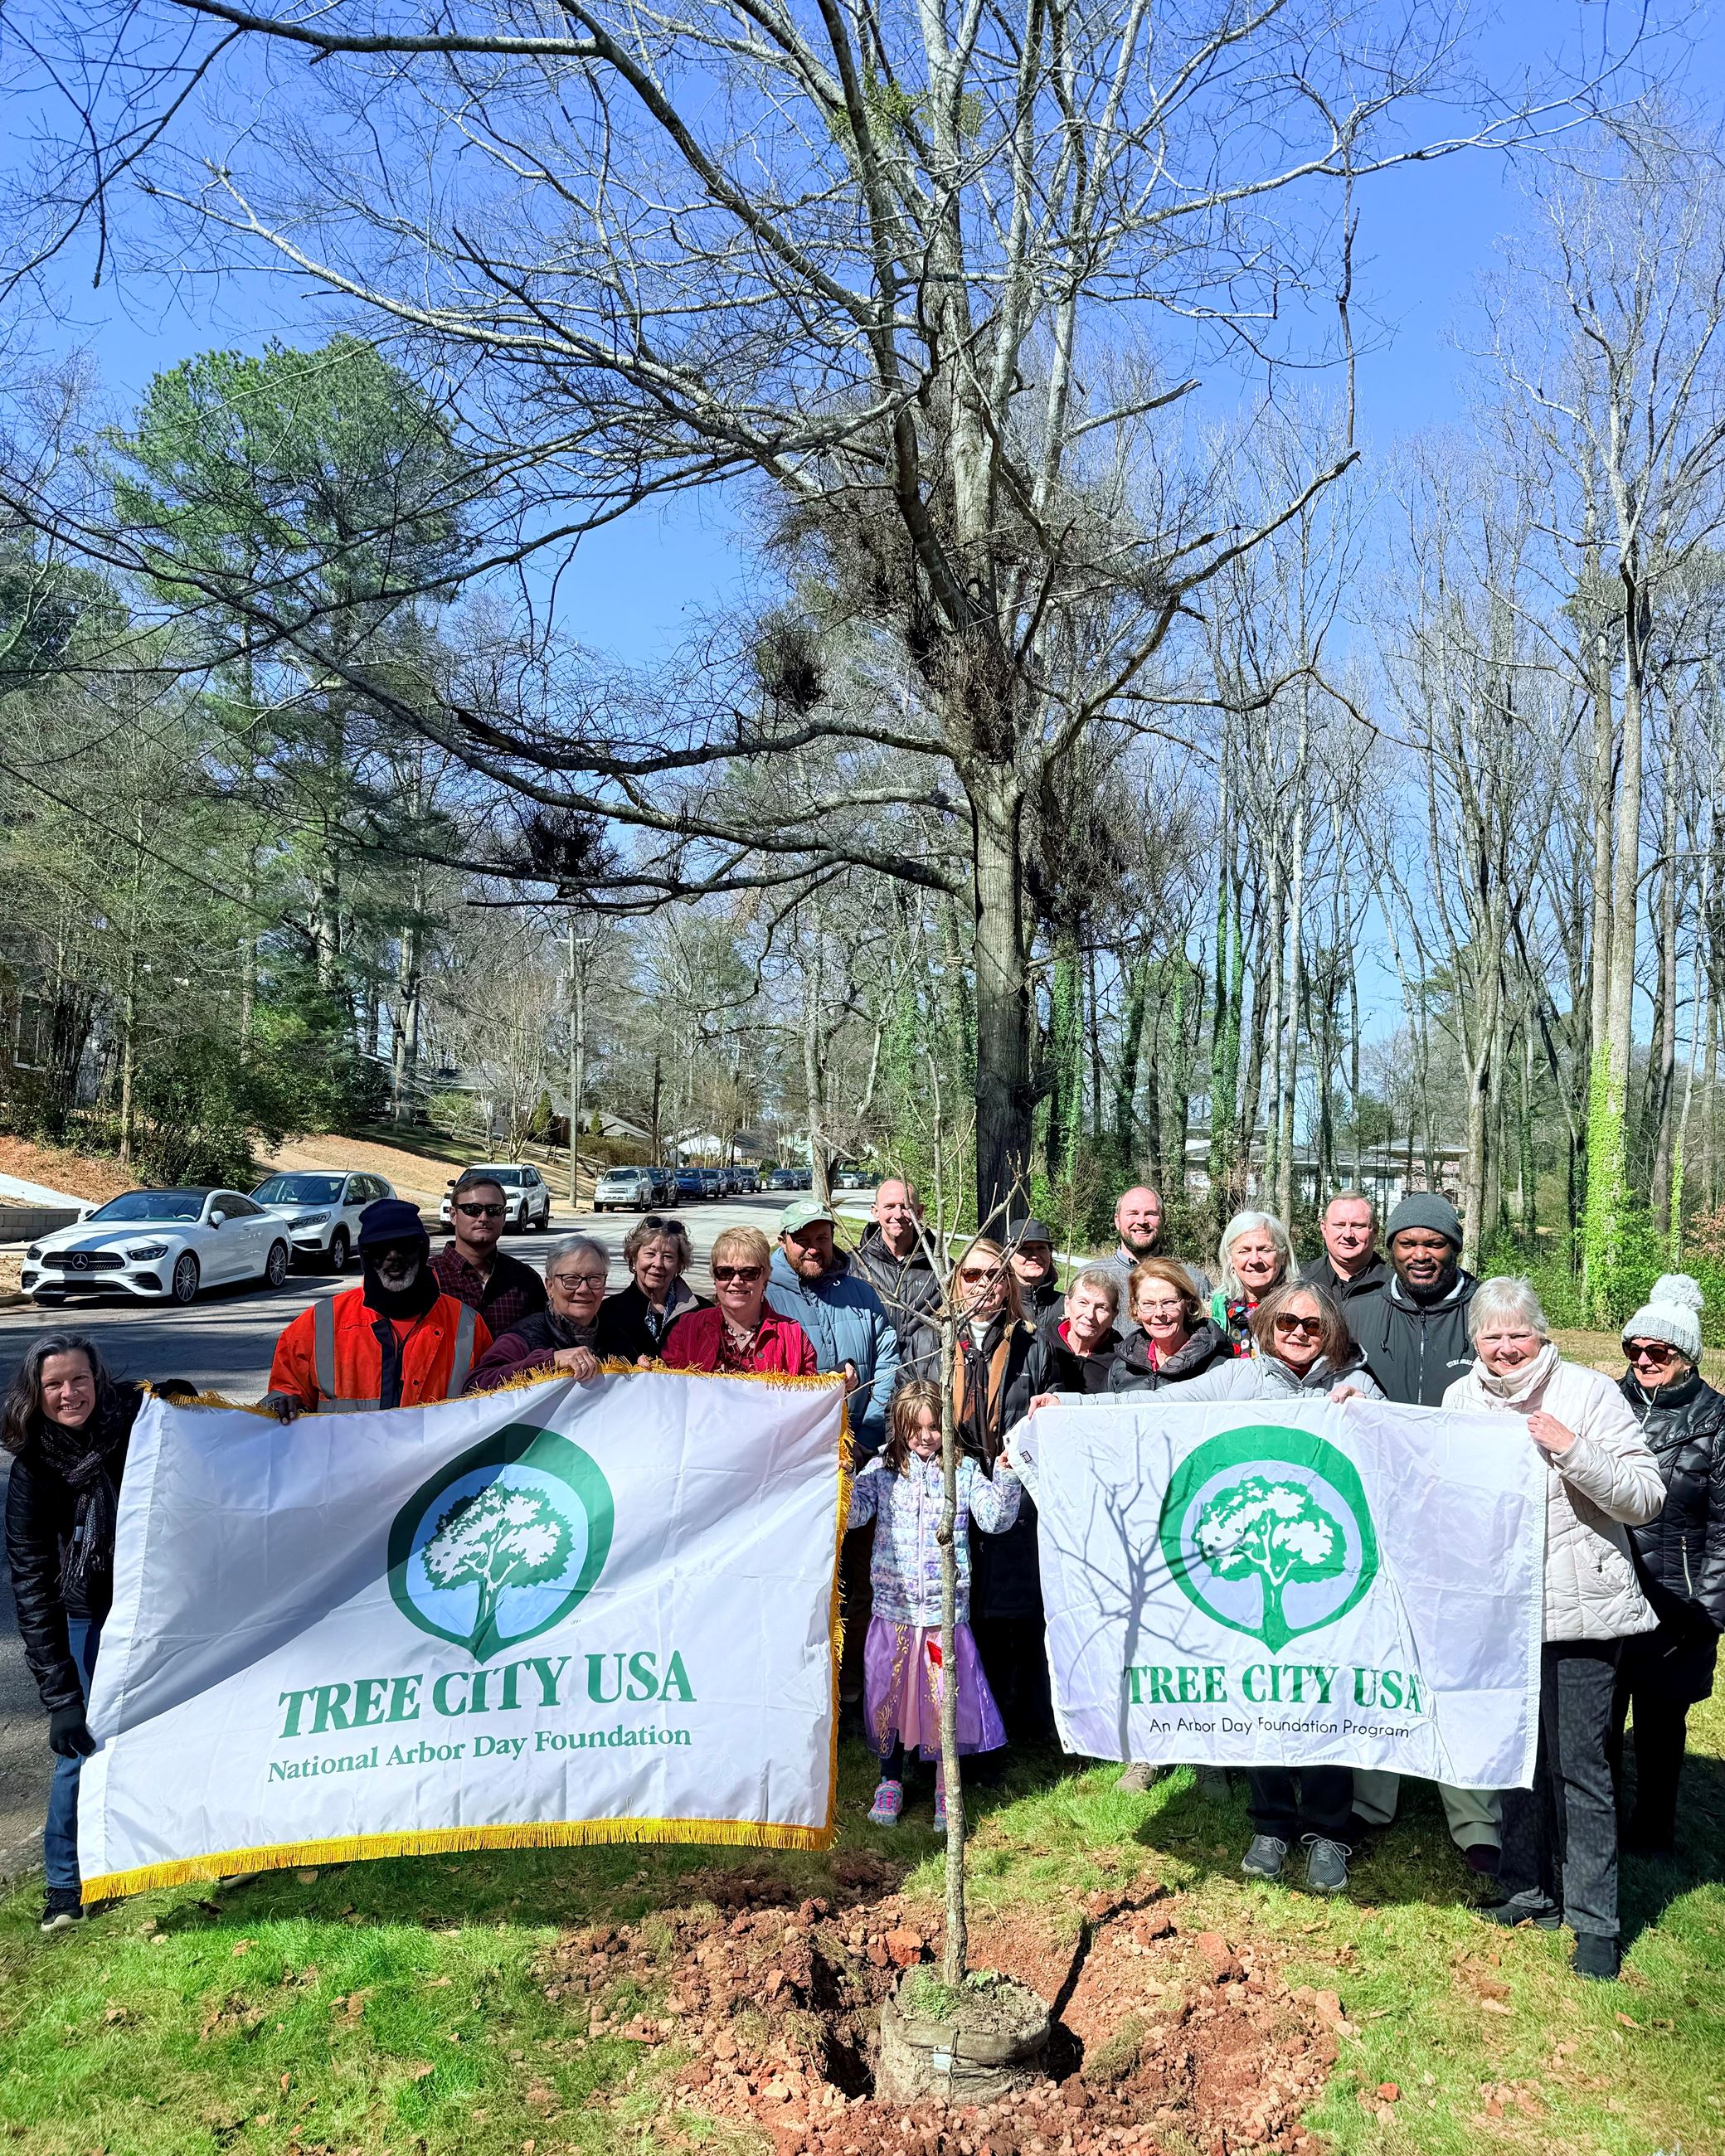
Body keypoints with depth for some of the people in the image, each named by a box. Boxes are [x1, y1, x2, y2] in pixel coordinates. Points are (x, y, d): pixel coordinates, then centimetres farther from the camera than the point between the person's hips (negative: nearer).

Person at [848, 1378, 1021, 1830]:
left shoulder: (964, 1470, 1)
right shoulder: (882, 1470, 1)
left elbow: (995, 1520, -7)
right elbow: (852, 1513, -10)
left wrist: (1006, 1474, -21)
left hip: (946, 1610, -1)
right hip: (893, 1608, 1)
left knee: (946, 1698, 5)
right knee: (888, 1694, 11)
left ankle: (946, 1791, 24)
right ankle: (890, 1782, 31)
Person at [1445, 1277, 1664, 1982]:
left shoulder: (1589, 1392, -9)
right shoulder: (1461, 1399, 4)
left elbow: (1646, 1500, -11)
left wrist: (1570, 1449, -24)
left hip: (1577, 1609, -4)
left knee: (1579, 1763, 0)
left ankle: (1594, 1919, 14)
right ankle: (1530, 1888, 31)